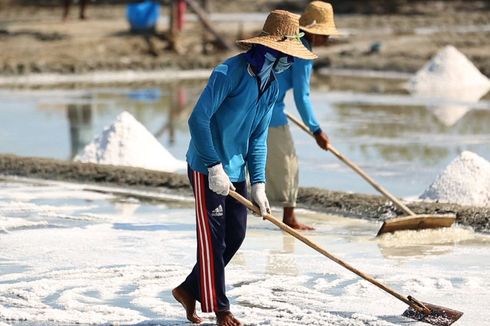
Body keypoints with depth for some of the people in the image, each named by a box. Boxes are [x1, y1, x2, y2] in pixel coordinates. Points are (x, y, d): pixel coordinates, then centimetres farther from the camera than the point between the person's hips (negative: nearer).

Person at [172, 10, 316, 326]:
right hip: (207, 168, -8)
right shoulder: (229, 72, -20)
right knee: (213, 238, -3)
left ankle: (189, 290, 24)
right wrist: (215, 167, -23)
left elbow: (258, 137, 10)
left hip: (236, 170, 8)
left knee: (235, 236, 10)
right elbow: (198, 119, -23)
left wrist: (258, 184, 2)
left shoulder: (272, 85, 5)